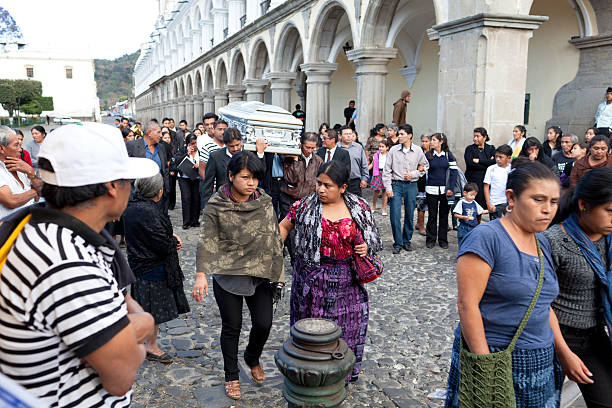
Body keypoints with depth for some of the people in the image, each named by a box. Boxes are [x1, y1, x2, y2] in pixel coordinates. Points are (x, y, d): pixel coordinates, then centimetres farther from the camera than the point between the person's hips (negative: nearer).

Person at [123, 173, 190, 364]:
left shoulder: (132, 206, 4)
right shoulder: (147, 212, -28)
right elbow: (164, 246, -26)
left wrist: (170, 238, -1)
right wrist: (174, 241, -5)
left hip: (139, 265, 10)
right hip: (153, 269, -10)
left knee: (148, 309, 22)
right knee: (155, 311, 7)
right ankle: (152, 348, 23)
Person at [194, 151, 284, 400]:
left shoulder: (264, 202, -2)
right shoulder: (216, 206, -10)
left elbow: (274, 238, 2)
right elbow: (207, 241, -13)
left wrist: (277, 272, 2)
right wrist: (201, 274, -24)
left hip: (259, 274, 3)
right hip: (227, 275, -2)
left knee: (263, 324, 4)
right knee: (231, 327, 8)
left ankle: (252, 359, 38)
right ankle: (231, 376, 31)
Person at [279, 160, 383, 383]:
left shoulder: (359, 208, -1)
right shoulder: (306, 206, -4)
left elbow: (372, 235, 11)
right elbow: (284, 226, 7)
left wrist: (366, 247, -9)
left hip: (346, 280, 1)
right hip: (312, 278, -1)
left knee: (346, 325, 11)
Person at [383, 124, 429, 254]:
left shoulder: (418, 150, 1)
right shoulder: (393, 150, -1)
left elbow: (425, 166, 12)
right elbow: (387, 170, 1)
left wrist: (413, 174, -4)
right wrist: (388, 188, -5)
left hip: (411, 185, 1)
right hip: (396, 184, -1)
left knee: (410, 215, 7)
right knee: (395, 215, -6)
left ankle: (406, 241, 22)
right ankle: (398, 243, 5)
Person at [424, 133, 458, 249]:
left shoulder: (448, 155, 1)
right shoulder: (428, 155, 1)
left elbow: (454, 172, 0)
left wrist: (450, 188, -8)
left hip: (445, 190, 0)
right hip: (431, 189, 0)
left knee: (444, 215, 8)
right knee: (432, 215, 4)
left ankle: (443, 240, 17)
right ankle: (431, 239, 15)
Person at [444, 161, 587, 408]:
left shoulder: (541, 243, 9)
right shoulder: (486, 237, -17)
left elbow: (542, 303, 16)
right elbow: (467, 304, -21)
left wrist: (564, 353, 8)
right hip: (492, 358, -7)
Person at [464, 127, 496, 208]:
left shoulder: (491, 148, 12)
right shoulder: (469, 149, 8)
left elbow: (494, 161, -4)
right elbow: (470, 163, -9)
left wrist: (479, 160, -9)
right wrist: (487, 163, -7)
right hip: (473, 181, -2)